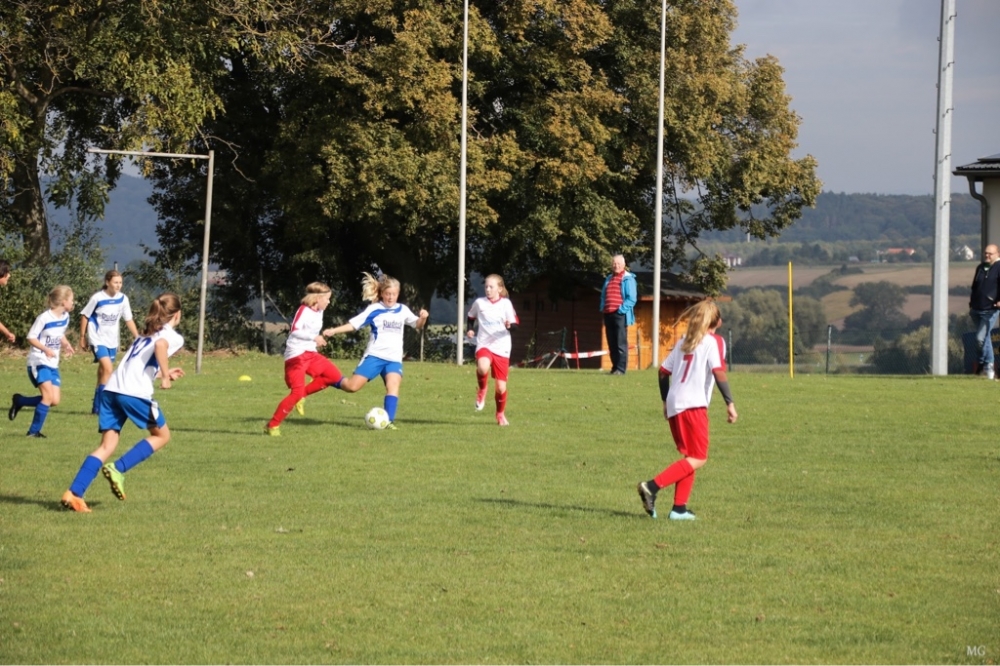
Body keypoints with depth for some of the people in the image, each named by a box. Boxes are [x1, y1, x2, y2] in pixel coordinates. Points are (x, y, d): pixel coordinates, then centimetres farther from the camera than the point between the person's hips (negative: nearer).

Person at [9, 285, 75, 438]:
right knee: (48, 396, -20)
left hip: (53, 365, 8)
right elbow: (31, 337, -13)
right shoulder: (44, 318, -18)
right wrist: (45, 349, -28)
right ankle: (34, 430, -7)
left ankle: (19, 401, 21)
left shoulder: (65, 317, 5)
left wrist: (66, 345, 1)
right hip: (38, 362, -8)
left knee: (55, 400, 1)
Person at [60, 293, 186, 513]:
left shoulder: (145, 334, 29)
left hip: (111, 389, 7)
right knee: (161, 435, 16)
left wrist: (164, 373, 45)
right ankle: (118, 469, 0)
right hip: (135, 393, -7)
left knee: (107, 445, 5)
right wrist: (166, 376, -11)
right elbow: (160, 345, -18)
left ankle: (74, 493, -10)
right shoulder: (173, 336, 5)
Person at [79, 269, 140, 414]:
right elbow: (85, 316, -3)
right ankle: (100, 405, -15)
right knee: (108, 369, -20)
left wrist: (137, 337, 1)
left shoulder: (123, 299, -2)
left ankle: (97, 406, 22)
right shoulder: (97, 298, -13)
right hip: (98, 339, -5)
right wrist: (82, 337, 0)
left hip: (112, 341, 5)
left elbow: (128, 320, 7)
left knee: (103, 372, 12)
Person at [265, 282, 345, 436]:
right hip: (296, 355, -9)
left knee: (334, 375, 1)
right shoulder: (304, 310, -12)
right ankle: (273, 425, -6)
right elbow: (295, 331, -23)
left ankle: (303, 395, 8)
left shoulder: (319, 312, 13)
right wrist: (314, 338, -29)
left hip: (310, 354, 9)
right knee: (297, 392, -16)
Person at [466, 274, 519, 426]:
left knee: (501, 386, 2)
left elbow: (515, 325, -3)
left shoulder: (506, 303, -2)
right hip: (484, 345, 0)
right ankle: (482, 390, -2)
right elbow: (471, 316, 23)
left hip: (501, 348, 0)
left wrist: (509, 326, -25)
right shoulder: (479, 303, 4)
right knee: (483, 367, -35)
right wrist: (470, 329, 6)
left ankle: (500, 414, 29)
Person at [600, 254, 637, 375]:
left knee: (621, 343, -9)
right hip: (608, 314, 7)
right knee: (612, 344, 8)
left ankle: (621, 368, -11)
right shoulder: (609, 279, 20)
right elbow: (603, 296, 26)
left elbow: (631, 299, -8)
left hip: (621, 314, -7)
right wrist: (603, 308, 10)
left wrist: (621, 309, -15)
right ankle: (615, 367, 13)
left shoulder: (628, 279, -2)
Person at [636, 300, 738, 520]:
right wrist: (729, 402, -14)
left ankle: (679, 508, 8)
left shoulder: (684, 341, 19)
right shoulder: (714, 341, -1)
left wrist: (665, 401, 27)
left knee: (689, 457, 16)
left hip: (674, 404, 7)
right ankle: (652, 486, -19)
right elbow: (718, 372, -15)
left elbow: (663, 371, 18)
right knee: (698, 459, -4)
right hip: (694, 405, -7)